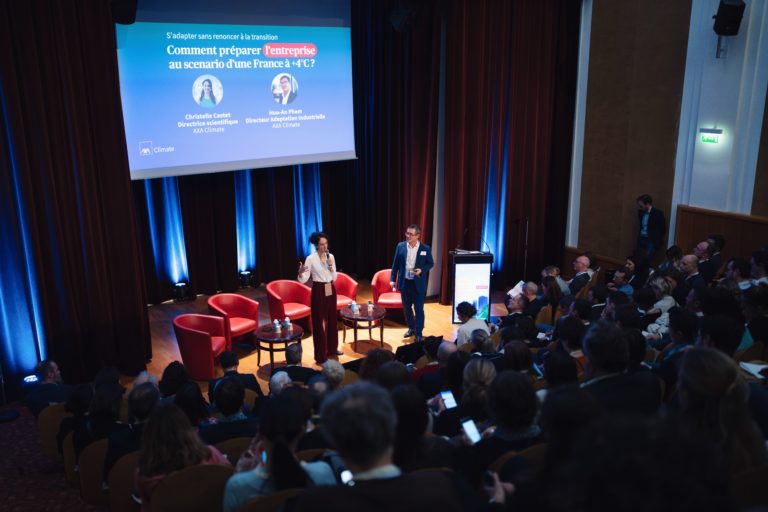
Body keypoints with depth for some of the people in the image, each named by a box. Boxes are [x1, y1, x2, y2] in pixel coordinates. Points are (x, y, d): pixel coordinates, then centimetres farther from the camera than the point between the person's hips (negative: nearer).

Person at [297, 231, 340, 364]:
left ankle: (332, 349, 31)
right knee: (319, 322, -1)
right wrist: (300, 273, -37)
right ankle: (320, 355, 6)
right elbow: (303, 280, -16)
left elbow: (334, 278, 4)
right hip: (319, 291, -6)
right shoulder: (311, 259, -13)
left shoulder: (331, 256, 3)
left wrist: (331, 266, -12)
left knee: (332, 319, 15)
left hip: (330, 290, 6)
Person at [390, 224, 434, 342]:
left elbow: (430, 263, 3)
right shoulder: (400, 246, -1)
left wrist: (422, 270, -17)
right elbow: (395, 264, 5)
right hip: (405, 282, 3)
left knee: (419, 309, 0)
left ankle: (419, 333, 10)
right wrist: (393, 279, 2)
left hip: (418, 284, -3)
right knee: (407, 308, 14)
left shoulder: (425, 248, -7)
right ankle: (411, 328, 32)